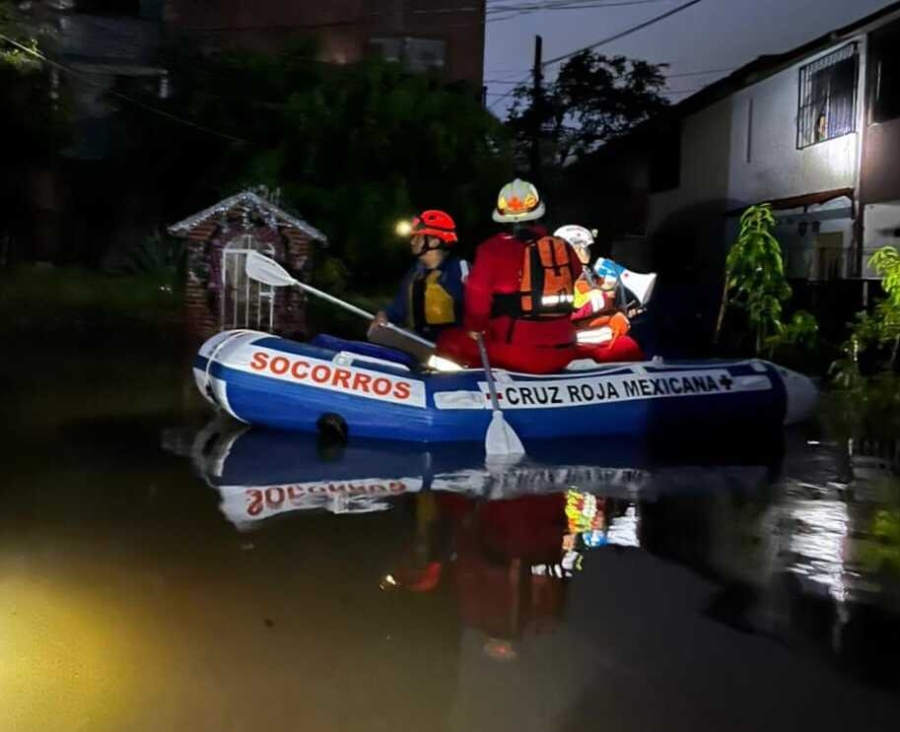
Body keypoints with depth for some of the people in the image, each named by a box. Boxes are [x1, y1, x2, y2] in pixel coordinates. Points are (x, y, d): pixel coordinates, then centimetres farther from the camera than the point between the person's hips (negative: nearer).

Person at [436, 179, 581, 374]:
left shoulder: (493, 249, -6)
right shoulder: (564, 249, 7)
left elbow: (477, 296, -5)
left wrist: (475, 329, 14)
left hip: (513, 353, -4)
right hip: (561, 354, 5)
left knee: (449, 341, 14)